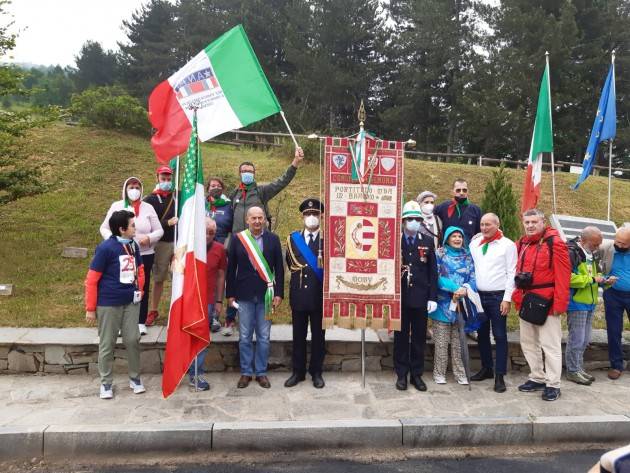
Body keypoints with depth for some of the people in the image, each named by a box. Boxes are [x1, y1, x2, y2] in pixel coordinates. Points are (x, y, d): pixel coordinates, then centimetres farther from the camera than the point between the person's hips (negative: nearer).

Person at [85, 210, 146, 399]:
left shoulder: (133, 245, 3)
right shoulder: (105, 248, -14)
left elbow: (140, 270, 18)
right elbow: (92, 279, -11)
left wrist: (139, 291, 10)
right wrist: (90, 309, -9)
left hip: (131, 302, 5)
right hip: (108, 304, -4)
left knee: (133, 339, 7)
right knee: (107, 344, 8)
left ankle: (135, 378, 24)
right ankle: (106, 383, 23)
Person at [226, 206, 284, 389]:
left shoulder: (273, 239, 2)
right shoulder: (237, 239, 1)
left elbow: (279, 268, 2)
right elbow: (231, 269, 3)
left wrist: (278, 294, -2)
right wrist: (230, 294, 1)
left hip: (266, 295, 0)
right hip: (244, 295, 0)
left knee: (263, 337, 8)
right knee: (245, 337, 8)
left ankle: (261, 372, 21)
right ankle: (246, 372, 22)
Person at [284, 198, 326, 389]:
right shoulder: (292, 238, 8)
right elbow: (290, 263, 15)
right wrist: (298, 275, 6)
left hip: (320, 294, -2)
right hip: (299, 294, 2)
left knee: (318, 335, 8)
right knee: (298, 335, 10)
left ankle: (316, 373, 22)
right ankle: (298, 372, 23)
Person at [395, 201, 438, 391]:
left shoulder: (428, 241, 4)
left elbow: (433, 271, 4)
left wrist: (433, 297, -2)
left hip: (421, 297, 1)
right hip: (400, 297, -1)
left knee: (419, 337, 9)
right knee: (401, 336, 8)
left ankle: (417, 374, 22)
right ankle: (401, 374, 19)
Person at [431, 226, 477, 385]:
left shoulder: (467, 256, 11)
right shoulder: (440, 254, 0)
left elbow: (473, 278, 5)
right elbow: (436, 277, -10)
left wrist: (465, 289, -16)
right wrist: (456, 288, -19)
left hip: (462, 304, 3)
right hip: (443, 304, -3)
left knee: (459, 341, 8)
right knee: (441, 342, 2)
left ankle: (460, 373, 18)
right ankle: (439, 373, 13)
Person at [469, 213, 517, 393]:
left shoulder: (507, 244, -4)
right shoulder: (474, 244, 9)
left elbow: (512, 274, -6)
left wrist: (507, 299, -11)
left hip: (498, 296, -5)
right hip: (479, 295, 5)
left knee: (500, 336, 1)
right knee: (482, 334, 13)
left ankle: (499, 375, 8)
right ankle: (486, 368, 27)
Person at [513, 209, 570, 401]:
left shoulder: (555, 243, -11)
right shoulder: (522, 244, 11)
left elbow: (562, 275, -15)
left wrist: (559, 303, -19)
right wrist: (518, 296, 7)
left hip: (546, 302, -7)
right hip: (526, 301, 8)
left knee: (550, 344, 1)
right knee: (528, 342, 15)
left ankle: (553, 384, 12)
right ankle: (537, 378, 28)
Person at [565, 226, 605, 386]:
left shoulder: (590, 254, 15)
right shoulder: (571, 253, -15)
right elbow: (568, 278, -25)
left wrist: (601, 279, 7)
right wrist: (592, 279, -18)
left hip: (589, 303, 9)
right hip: (576, 303, -9)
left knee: (584, 339, 15)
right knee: (576, 339, -2)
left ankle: (579, 368, 26)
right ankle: (573, 371, 9)